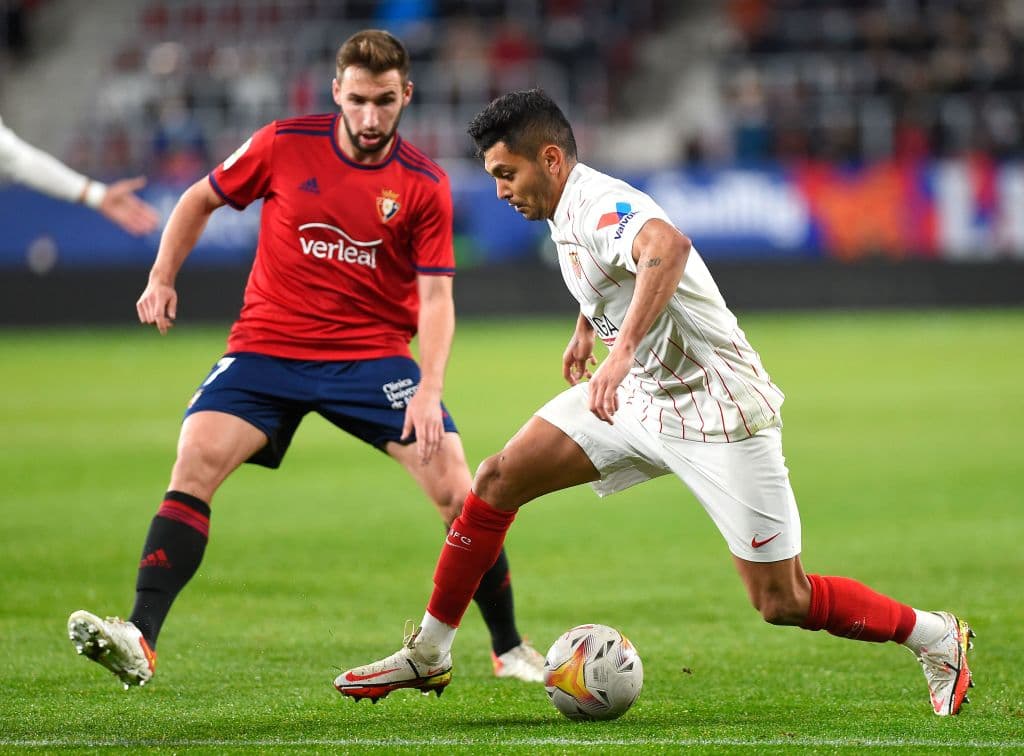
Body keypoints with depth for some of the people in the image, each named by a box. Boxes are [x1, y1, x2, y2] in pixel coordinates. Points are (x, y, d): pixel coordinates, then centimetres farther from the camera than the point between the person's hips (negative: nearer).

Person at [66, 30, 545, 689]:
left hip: (372, 354, 0)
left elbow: (436, 298, -7)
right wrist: (162, 277, 0)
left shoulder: (425, 186, -5)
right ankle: (140, 640, -25)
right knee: (196, 461, -21)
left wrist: (429, 388, -22)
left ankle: (509, 649, 7)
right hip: (268, 345, 0)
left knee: (456, 488, -12)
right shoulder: (285, 146, -4)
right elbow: (202, 198, 12)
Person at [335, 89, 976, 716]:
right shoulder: (568, 212, 5)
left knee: (781, 603, -7)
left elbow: (668, 247, -48)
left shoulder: (602, 206, -24)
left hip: (720, 416, -9)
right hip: (641, 397, 9)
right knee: (499, 479, -1)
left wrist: (623, 349, -56)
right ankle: (428, 656, 10)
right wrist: (586, 330, 33)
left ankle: (937, 639, 14)